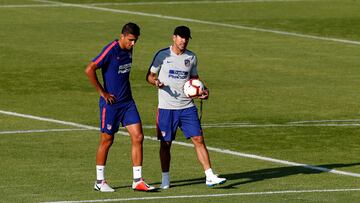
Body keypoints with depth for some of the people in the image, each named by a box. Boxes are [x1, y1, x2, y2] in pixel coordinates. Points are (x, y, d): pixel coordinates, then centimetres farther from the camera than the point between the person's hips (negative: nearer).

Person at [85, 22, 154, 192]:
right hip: (111, 102, -7)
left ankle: (137, 181, 3)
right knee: (107, 140, 2)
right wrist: (102, 92, -15)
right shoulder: (111, 50, -16)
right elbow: (89, 70, -20)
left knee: (138, 137, -2)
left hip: (127, 102, 7)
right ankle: (100, 181, 15)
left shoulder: (128, 50, 8)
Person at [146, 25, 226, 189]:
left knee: (199, 140, -6)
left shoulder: (191, 57, 8)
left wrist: (203, 90, 1)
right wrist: (156, 81, -18)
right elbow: (149, 75, 5)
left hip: (187, 107, 2)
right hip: (166, 108, -2)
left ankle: (210, 176, -6)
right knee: (166, 143, 3)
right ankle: (165, 179, 17)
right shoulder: (162, 55, -2)